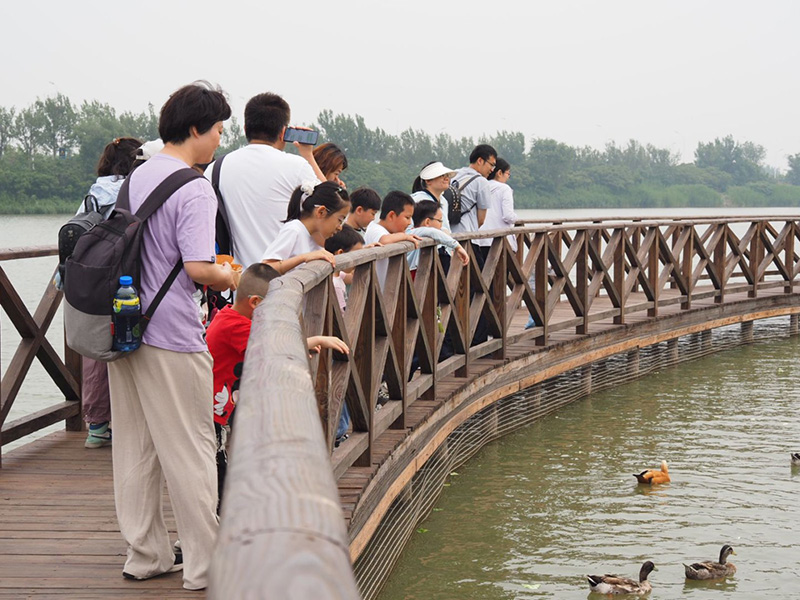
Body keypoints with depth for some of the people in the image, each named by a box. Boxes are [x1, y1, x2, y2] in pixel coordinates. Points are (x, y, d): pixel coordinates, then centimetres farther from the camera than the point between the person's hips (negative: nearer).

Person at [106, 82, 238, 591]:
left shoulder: (137, 177, 12)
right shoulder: (194, 189, -14)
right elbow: (199, 268, -22)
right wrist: (237, 280, -2)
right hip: (171, 337, -8)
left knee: (135, 448, 13)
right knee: (191, 450, 1)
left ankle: (146, 554, 23)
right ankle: (207, 563, 9)